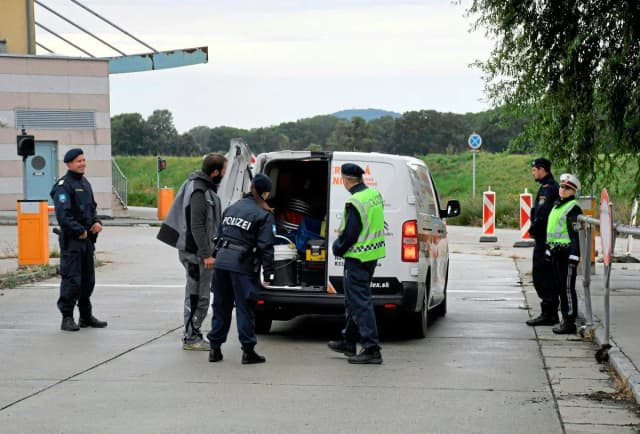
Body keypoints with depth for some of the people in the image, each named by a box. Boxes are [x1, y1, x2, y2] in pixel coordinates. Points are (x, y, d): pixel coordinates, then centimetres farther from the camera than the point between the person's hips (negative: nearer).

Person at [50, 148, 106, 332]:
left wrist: (96, 222, 5)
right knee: (71, 280, -8)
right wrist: (80, 231, -16)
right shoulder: (63, 185, -12)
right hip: (71, 240, -8)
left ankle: (86, 316, 23)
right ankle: (67, 318, -1)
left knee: (88, 280, 13)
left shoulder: (85, 183, 16)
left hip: (87, 239, 8)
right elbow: (63, 215, -19)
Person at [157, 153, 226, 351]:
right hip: (196, 253, -10)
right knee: (198, 297, -5)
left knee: (195, 295, 16)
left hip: (197, 252, 10)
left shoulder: (205, 188, 13)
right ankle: (191, 338, 1)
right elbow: (197, 227, -23)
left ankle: (192, 334, 24)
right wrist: (206, 255, -22)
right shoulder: (199, 192, -19)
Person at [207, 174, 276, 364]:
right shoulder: (264, 215, -5)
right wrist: (268, 274, -8)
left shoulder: (232, 208, 16)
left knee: (221, 306, 12)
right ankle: (248, 350, 3)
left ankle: (215, 348, 15)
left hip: (222, 262, 6)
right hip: (242, 265, -6)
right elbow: (266, 246, -10)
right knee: (245, 307, 1)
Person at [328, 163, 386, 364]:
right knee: (354, 300, 21)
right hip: (372, 255, 9)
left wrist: (337, 247, -2)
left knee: (360, 302, -5)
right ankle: (348, 342, 32)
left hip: (358, 257, -9)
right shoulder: (375, 194, 6)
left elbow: (350, 234, -21)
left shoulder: (355, 202, -21)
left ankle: (371, 349, -7)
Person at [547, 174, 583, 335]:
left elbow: (577, 234, -17)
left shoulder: (573, 208, -11)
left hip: (567, 253, -9)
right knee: (559, 287, 13)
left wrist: (574, 257, -22)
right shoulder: (557, 206, 17)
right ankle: (565, 319, 22)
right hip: (556, 253, 9)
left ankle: (570, 323, -3)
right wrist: (548, 251, 22)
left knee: (567, 288, -6)